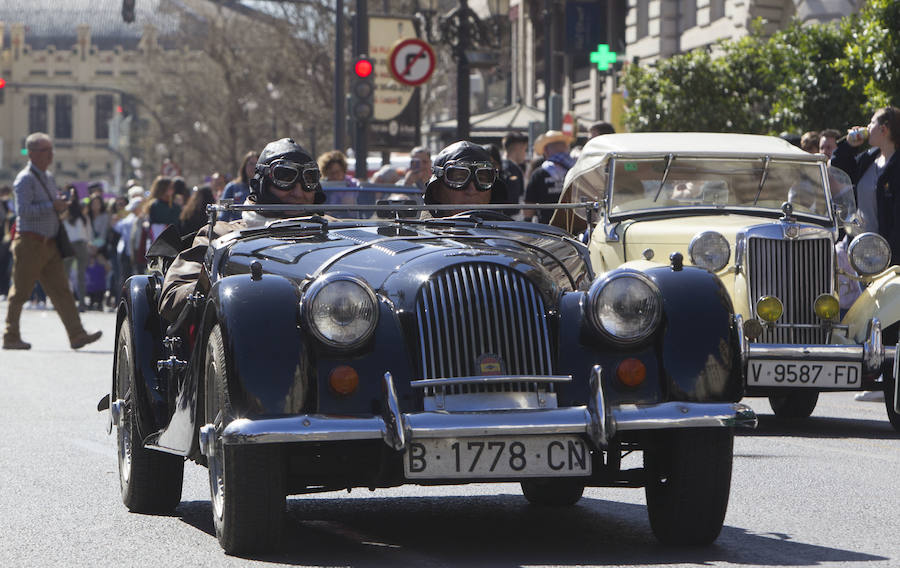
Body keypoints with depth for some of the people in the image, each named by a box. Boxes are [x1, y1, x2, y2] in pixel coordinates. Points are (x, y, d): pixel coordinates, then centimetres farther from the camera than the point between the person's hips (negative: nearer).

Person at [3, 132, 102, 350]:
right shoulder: (25, 179, -11)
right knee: (20, 291, 1)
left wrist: (61, 204, 11)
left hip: (49, 243, 8)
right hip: (30, 243, -8)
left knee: (61, 290, 1)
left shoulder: (47, 177, 17)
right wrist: (52, 205, -21)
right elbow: (23, 210, -23)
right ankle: (11, 337, 9)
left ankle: (77, 335, -4)